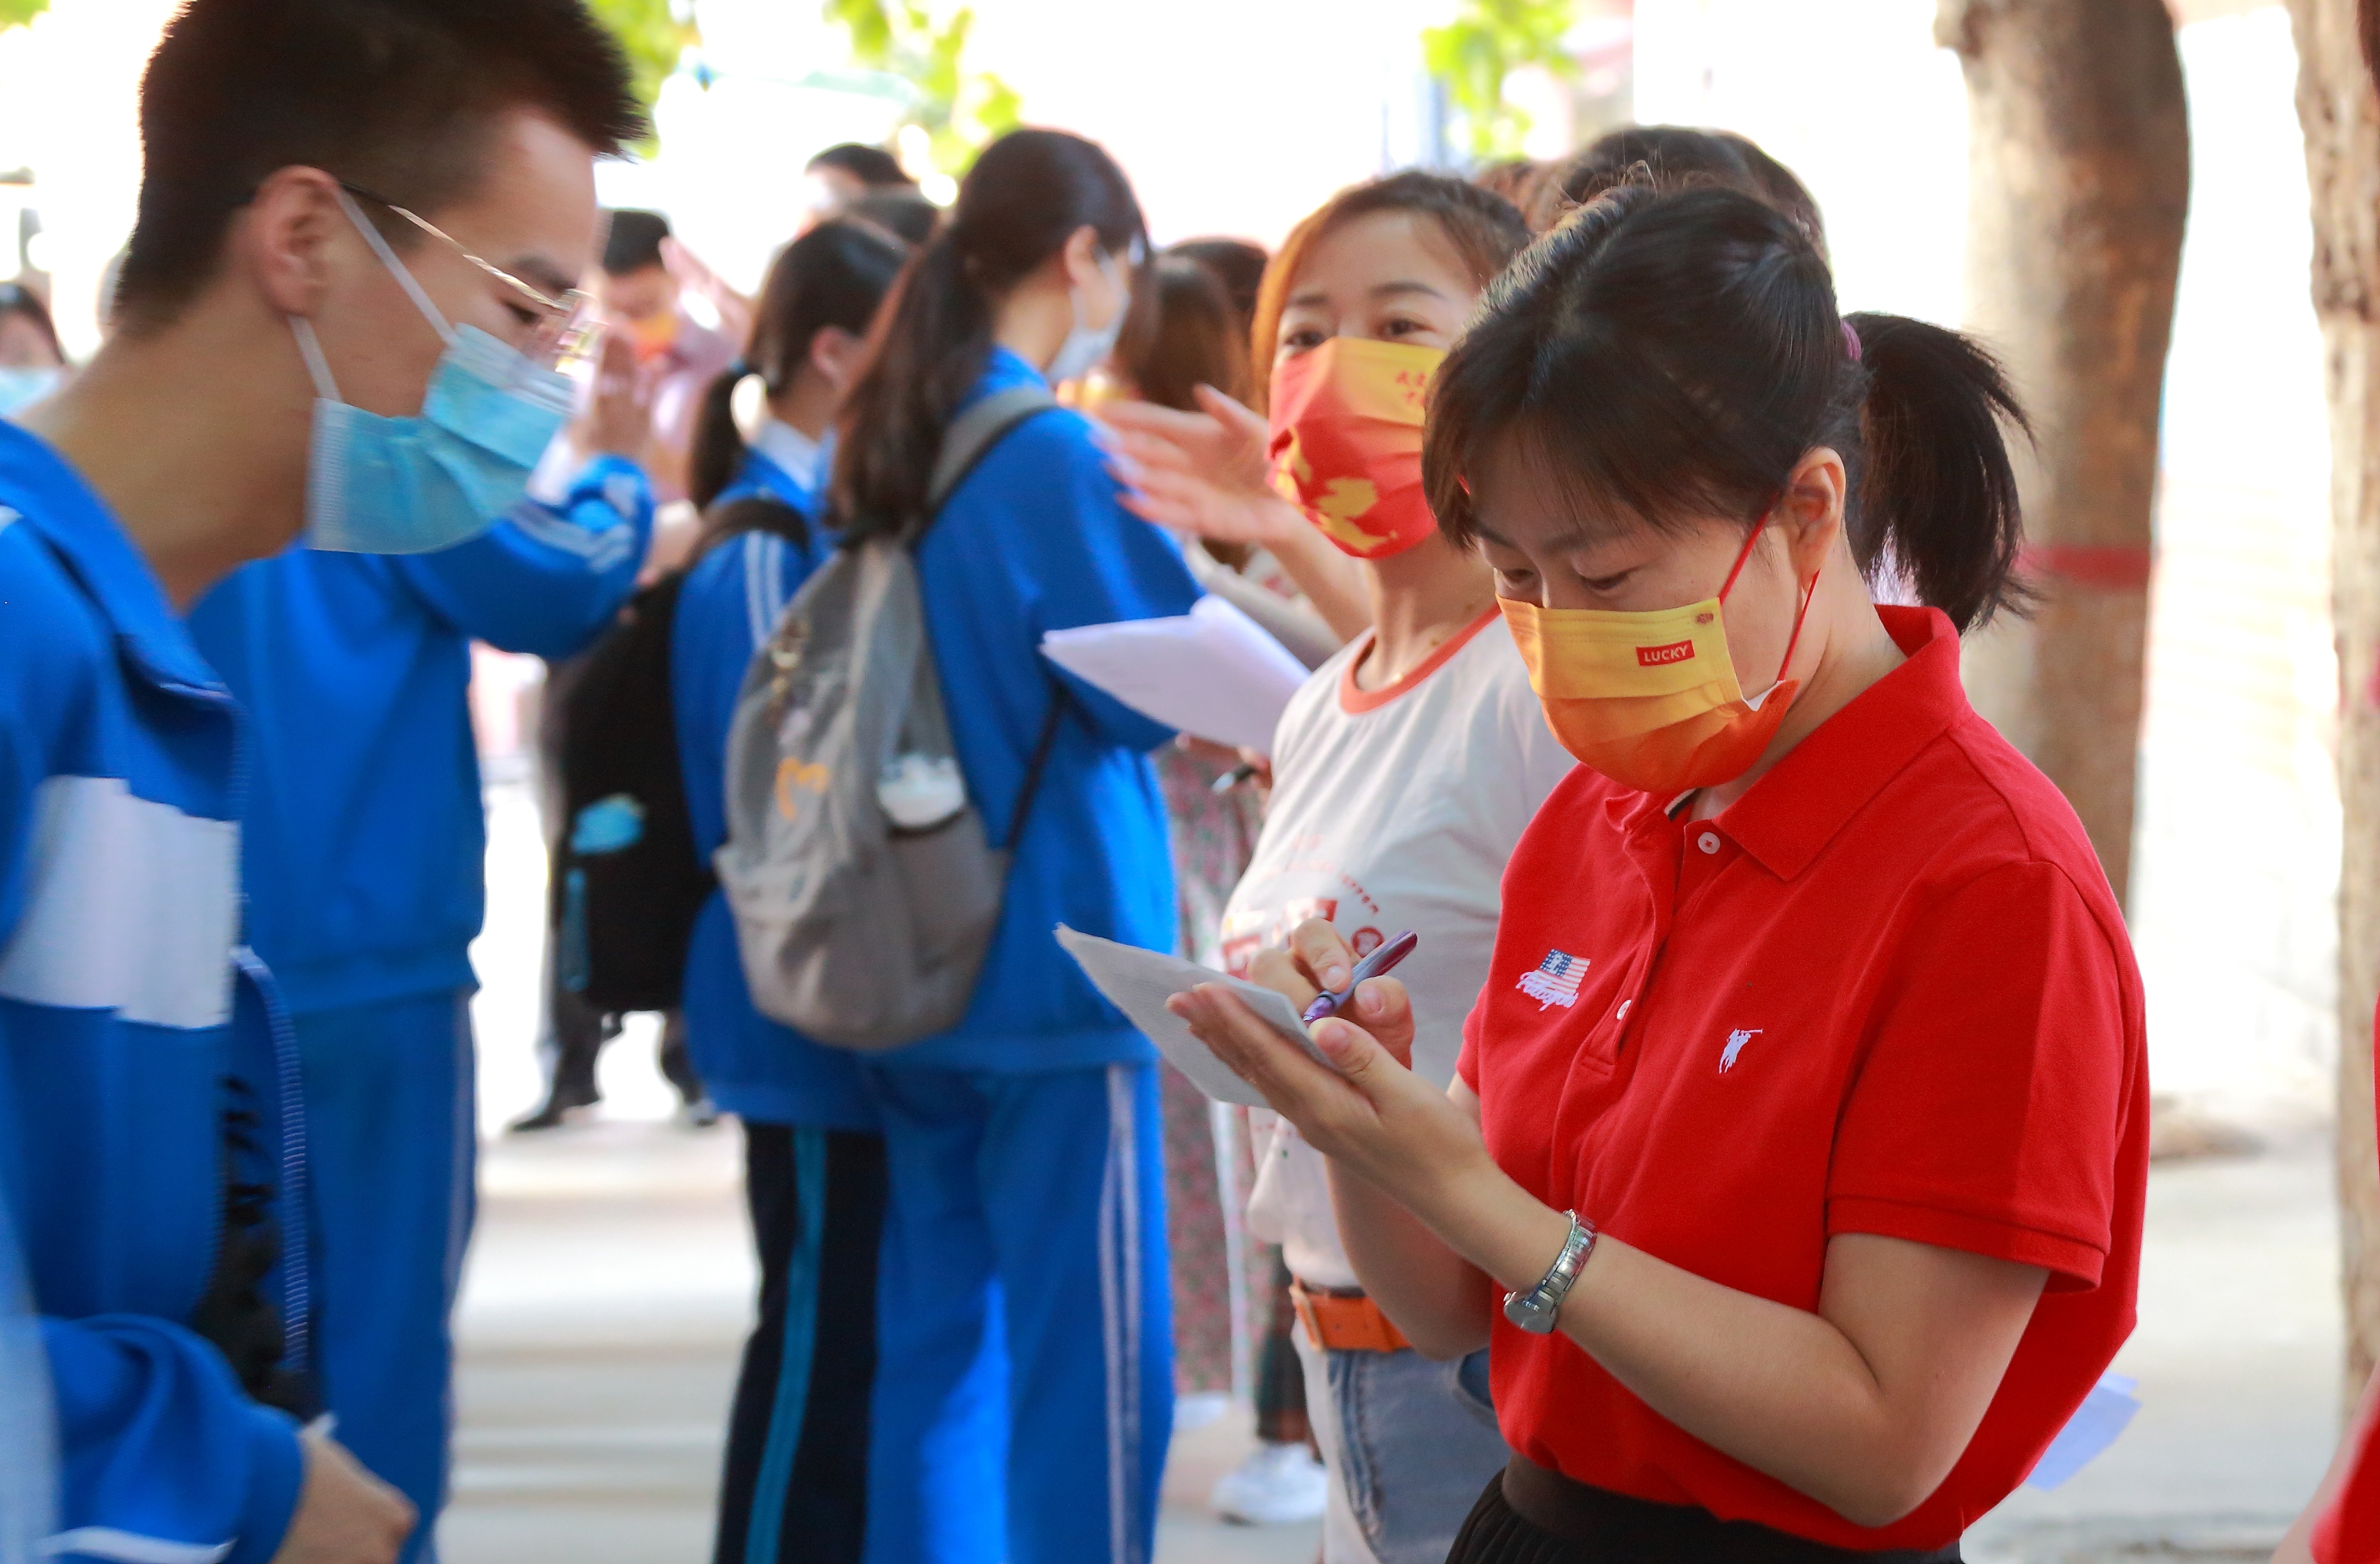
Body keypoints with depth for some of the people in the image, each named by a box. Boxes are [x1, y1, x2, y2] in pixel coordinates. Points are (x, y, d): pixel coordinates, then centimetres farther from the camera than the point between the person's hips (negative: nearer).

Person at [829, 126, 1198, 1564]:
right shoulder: (1052, 452, -15)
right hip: (1058, 958, -8)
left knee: (939, 1334, 14)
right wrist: (1173, 538, 5)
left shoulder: (889, 447, 9)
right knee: (1091, 1351, -2)